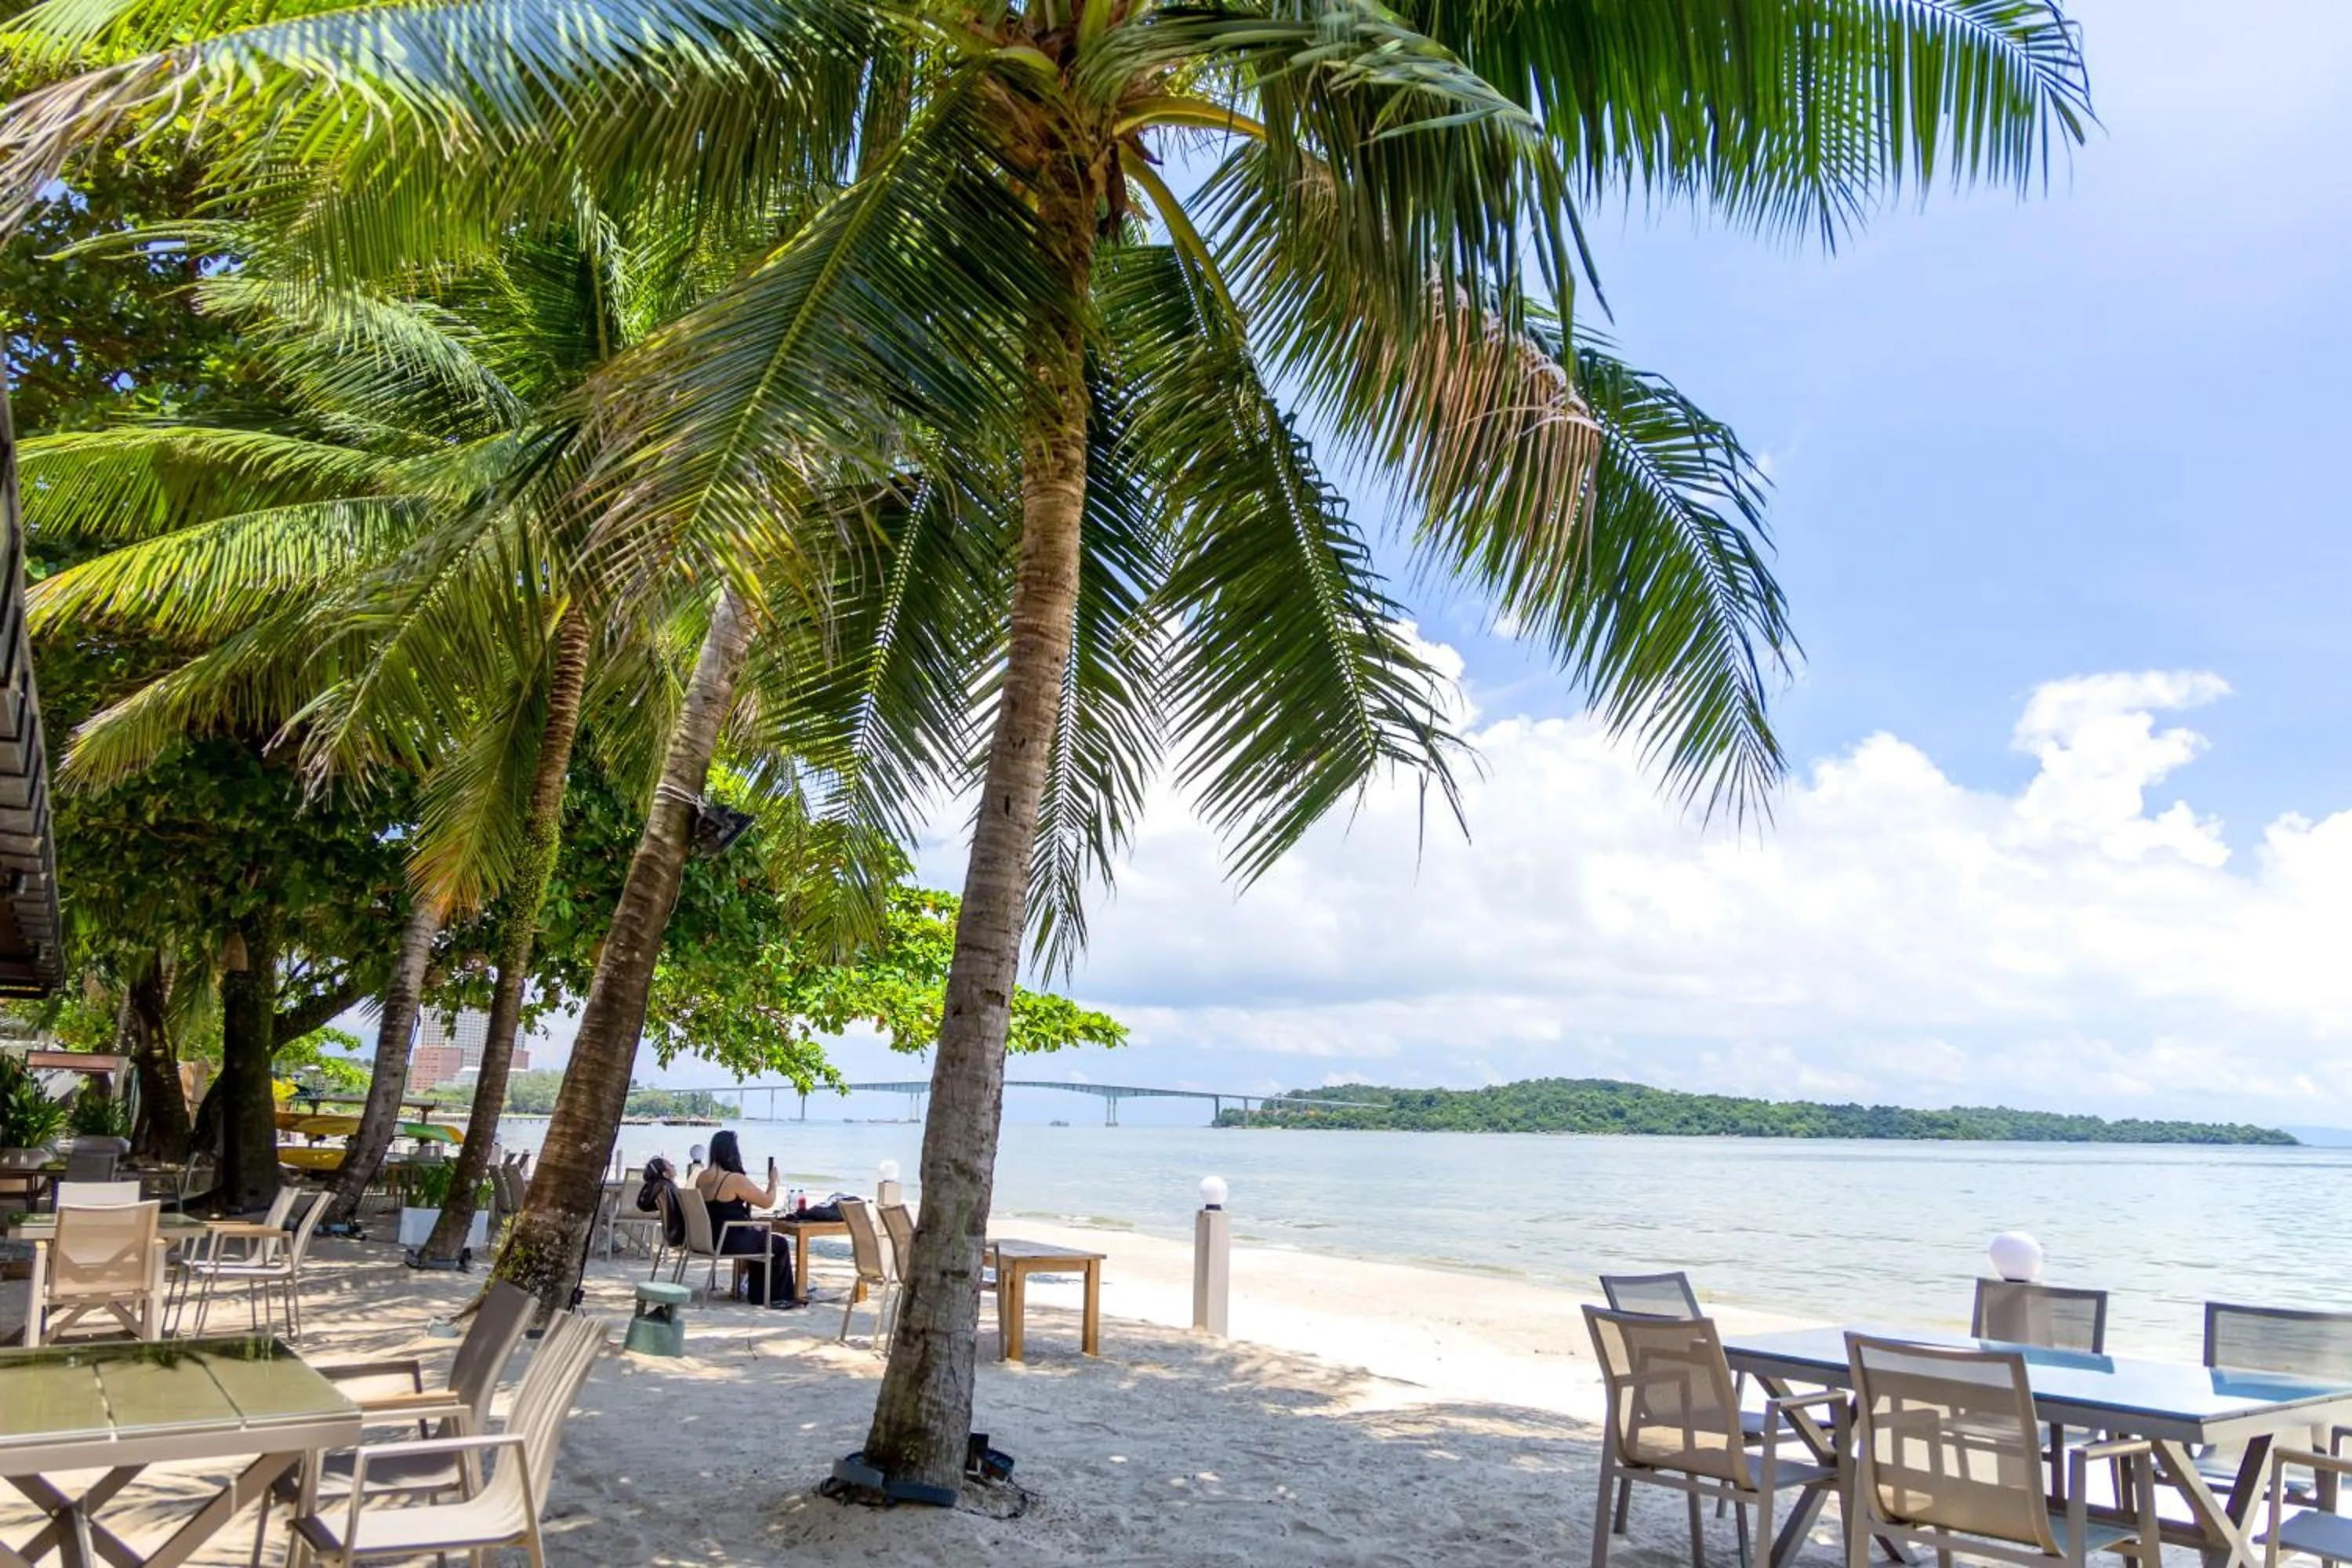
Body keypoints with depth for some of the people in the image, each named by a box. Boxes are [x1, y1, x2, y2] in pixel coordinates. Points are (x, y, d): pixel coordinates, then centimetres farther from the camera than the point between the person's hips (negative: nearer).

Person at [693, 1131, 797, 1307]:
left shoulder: (702, 1177, 2)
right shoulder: (736, 1180, -21)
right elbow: (767, 1202, -13)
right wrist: (773, 1181, 3)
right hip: (730, 1242, -8)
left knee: (758, 1235, 31)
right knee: (780, 1244, 12)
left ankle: (759, 1294, 34)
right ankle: (780, 1297, 25)